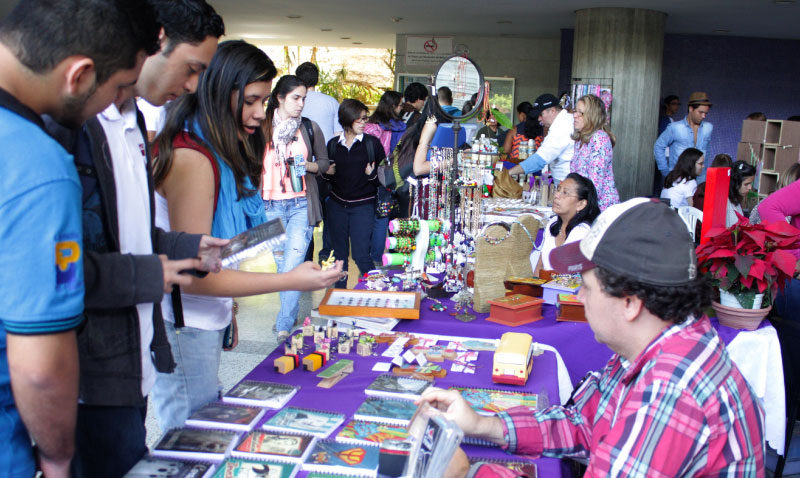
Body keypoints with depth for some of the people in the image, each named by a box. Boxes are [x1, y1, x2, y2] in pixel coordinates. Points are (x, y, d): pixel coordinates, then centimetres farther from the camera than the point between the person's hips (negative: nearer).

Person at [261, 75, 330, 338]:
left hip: (302, 204, -1)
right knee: (282, 265, 9)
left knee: (292, 265, -10)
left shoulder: (309, 128, 6)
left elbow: (324, 161, 15)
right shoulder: (262, 128, 4)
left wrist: (310, 165, -7)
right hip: (272, 205, 1)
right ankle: (289, 313, 28)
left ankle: (284, 326, -4)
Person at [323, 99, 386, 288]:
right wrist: (327, 172, -8)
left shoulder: (372, 143, -3)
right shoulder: (333, 144, 5)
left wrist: (372, 174, -22)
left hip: (363, 205, -3)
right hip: (337, 205, 4)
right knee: (339, 252, 14)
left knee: (360, 255, -8)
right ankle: (339, 290, 29)